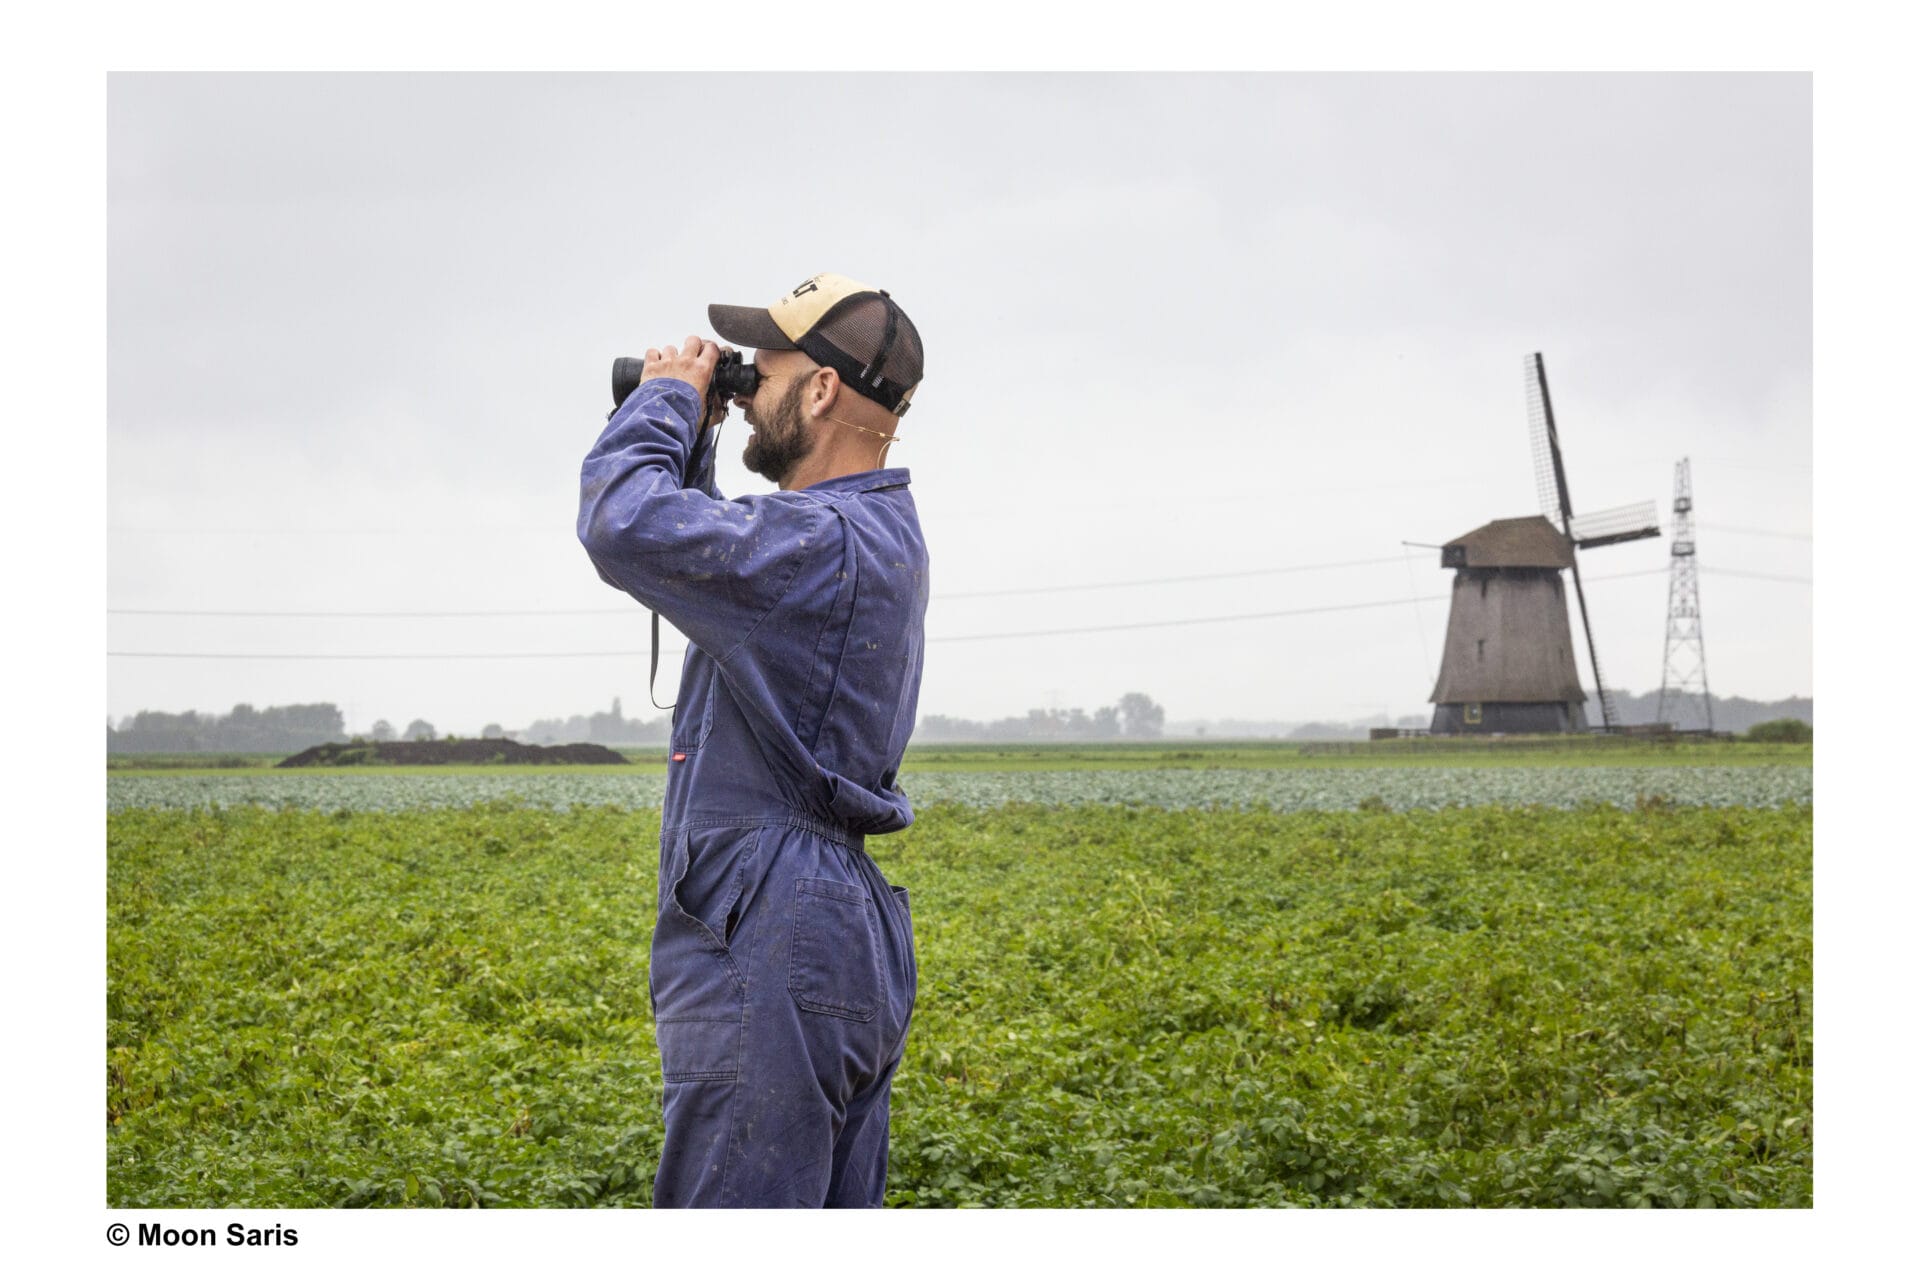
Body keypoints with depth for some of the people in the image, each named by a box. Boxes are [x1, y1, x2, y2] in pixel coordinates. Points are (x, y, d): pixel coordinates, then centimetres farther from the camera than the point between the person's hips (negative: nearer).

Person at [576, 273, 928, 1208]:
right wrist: (688, 436, 18)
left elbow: (624, 524, -25)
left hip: (773, 952, -11)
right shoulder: (879, 536, 16)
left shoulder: (821, 544, -17)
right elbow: (709, 551, 30)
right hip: (849, 943, 11)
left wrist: (664, 398, -7)